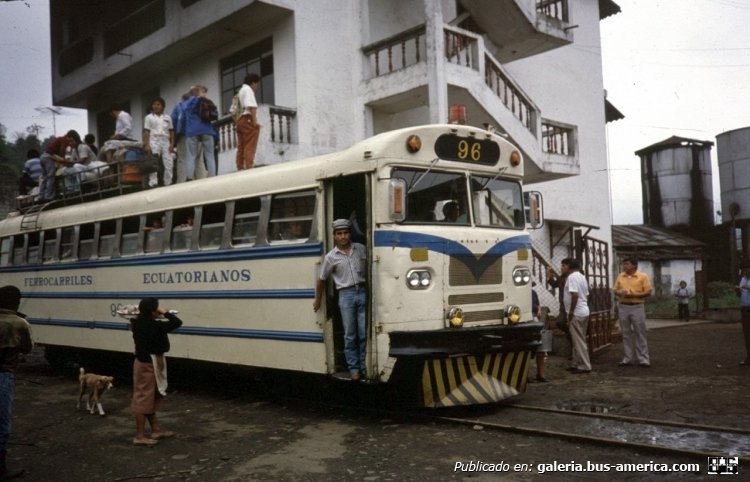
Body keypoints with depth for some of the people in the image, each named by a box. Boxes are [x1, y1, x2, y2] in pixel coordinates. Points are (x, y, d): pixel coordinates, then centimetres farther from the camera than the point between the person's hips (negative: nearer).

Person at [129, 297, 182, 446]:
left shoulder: (139, 323, 1)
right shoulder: (154, 326, -24)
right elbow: (177, 322, -22)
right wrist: (165, 313, -8)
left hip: (144, 361, 10)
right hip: (149, 364, -10)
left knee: (150, 397, 17)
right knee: (144, 399, -2)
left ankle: (156, 429, 29)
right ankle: (140, 436, 5)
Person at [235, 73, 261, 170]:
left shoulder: (239, 92, 26)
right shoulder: (248, 90, -1)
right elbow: (252, 106, -16)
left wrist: (236, 123, 17)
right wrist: (255, 121, -18)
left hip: (239, 121, 9)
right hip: (248, 120, -9)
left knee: (241, 148, 6)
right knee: (250, 148, -13)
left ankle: (240, 170, 5)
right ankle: (249, 169, -20)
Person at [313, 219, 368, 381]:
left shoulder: (361, 249, 6)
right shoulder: (331, 257, 0)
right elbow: (322, 279, 9)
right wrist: (317, 300, 14)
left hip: (362, 292, 2)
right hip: (346, 295, -2)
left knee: (363, 334, 3)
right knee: (350, 335, 0)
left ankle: (364, 366, 10)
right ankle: (353, 367, 7)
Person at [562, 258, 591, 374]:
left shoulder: (572, 277, -14)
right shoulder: (581, 277, 17)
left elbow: (575, 295, -23)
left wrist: (571, 312, -19)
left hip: (576, 313, -10)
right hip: (584, 311, 10)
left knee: (578, 341, -5)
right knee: (579, 340, 14)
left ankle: (584, 366, -3)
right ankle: (576, 364, 20)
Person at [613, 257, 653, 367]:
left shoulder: (643, 276, -3)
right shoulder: (620, 276, 10)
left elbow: (648, 292, -6)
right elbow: (615, 290, 12)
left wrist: (633, 294, -16)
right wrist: (619, 293, -11)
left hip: (637, 307, -4)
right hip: (623, 307, 4)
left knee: (640, 333, -1)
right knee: (626, 334, 7)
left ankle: (643, 359, 3)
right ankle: (628, 358, 12)